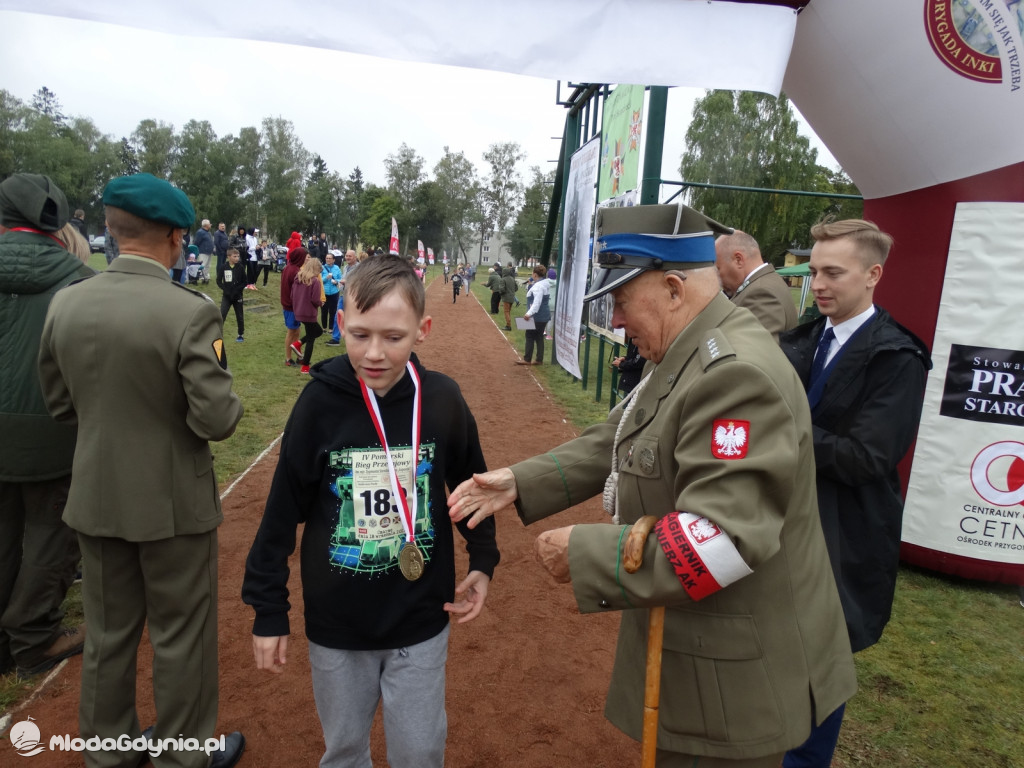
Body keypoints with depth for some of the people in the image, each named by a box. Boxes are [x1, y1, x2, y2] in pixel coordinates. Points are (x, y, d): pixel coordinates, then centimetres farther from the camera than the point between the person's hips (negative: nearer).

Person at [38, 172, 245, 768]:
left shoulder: (66, 304, -5)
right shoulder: (191, 311, -22)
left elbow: (60, 404, 5)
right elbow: (217, 420, -22)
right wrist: (226, 393, -2)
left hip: (97, 499, 5)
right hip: (174, 503, -5)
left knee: (109, 633, 23)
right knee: (181, 636, 15)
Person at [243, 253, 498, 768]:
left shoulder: (442, 400, -12)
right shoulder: (320, 401, -15)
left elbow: (470, 486, 4)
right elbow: (284, 508, -7)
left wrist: (483, 561, -2)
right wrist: (268, 609, -2)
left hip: (421, 620, 0)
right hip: (335, 623, 0)